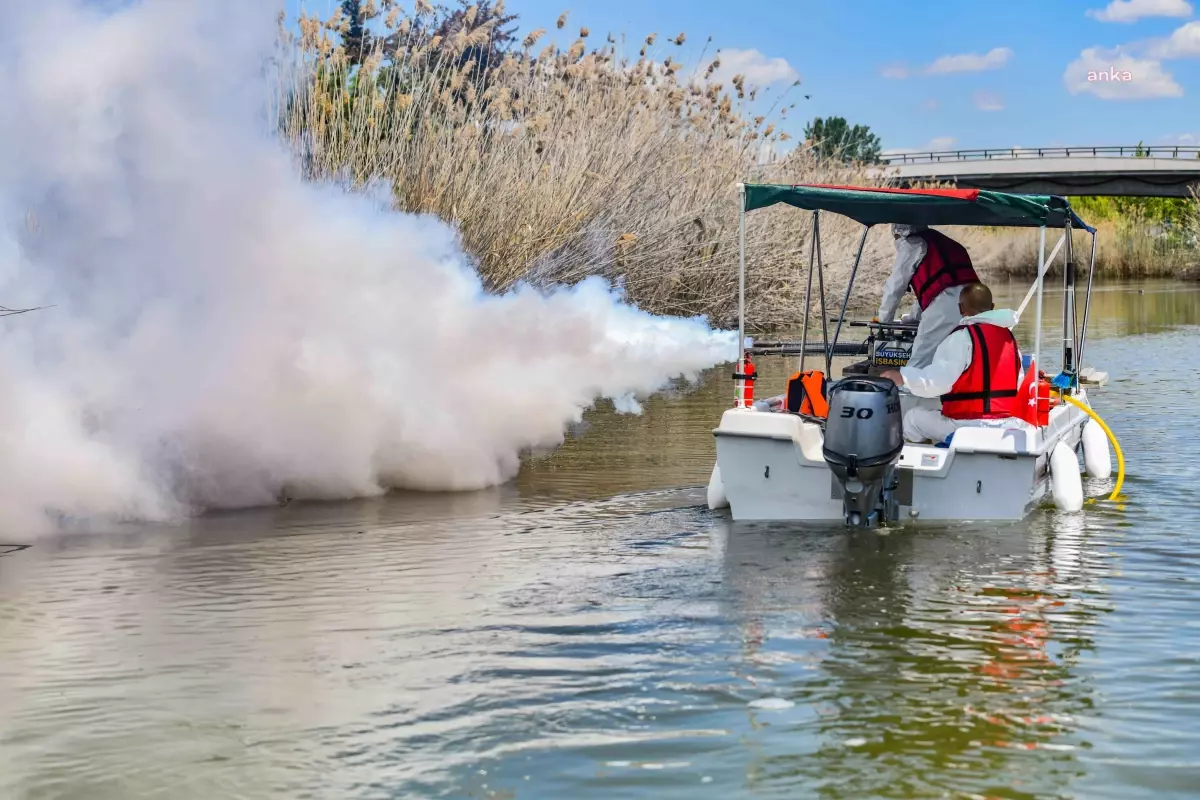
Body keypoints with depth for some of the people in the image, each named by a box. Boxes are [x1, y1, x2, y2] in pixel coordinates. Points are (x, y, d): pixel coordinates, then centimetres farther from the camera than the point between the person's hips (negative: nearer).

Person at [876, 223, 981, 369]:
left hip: (945, 303, -8)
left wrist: (883, 317, 27)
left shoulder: (911, 244, 11)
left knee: (918, 366, -9)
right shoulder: (938, 242, 34)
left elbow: (895, 285, 13)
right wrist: (912, 316, 46)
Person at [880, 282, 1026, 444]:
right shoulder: (1008, 335, 12)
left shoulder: (963, 337, -12)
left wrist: (903, 376, -11)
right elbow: (1019, 383, 15)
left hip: (969, 426, -7)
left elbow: (936, 380, -21)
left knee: (913, 418, 13)